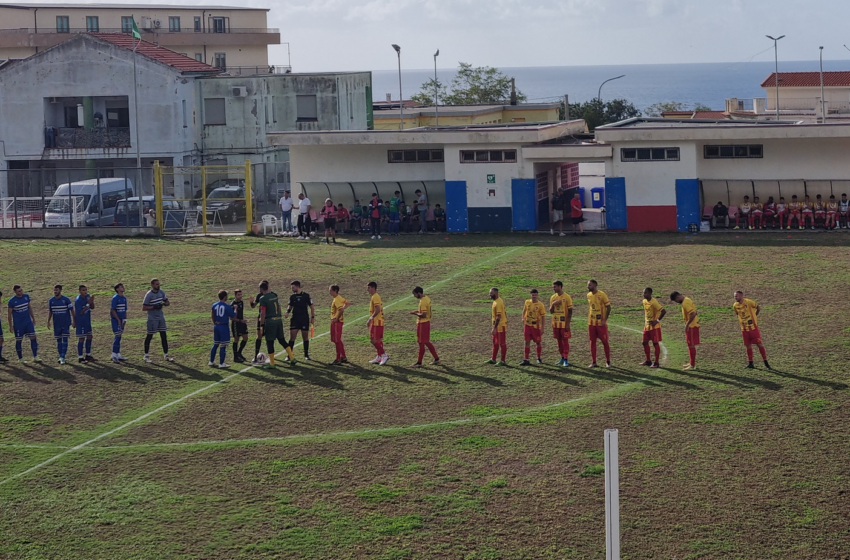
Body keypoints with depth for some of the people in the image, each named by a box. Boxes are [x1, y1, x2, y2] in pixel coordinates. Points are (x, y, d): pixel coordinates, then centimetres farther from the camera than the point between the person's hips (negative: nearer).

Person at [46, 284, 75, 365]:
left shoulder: (66, 299, -8)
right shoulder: (51, 300, 2)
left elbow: (71, 310, -3)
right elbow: (50, 312, 11)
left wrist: (74, 321, -5)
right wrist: (48, 321, 3)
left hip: (66, 323, -3)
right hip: (56, 324, 3)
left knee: (65, 339, -6)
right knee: (58, 340, 9)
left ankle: (63, 357, -8)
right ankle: (60, 356, 19)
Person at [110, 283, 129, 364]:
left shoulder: (124, 298, 11)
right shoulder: (115, 298, -11)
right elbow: (112, 310, -13)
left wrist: (125, 320, 8)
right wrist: (118, 320, -14)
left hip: (121, 320, 7)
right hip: (115, 320, -7)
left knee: (119, 337, 12)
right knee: (117, 337, -10)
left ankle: (118, 355, 17)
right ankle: (114, 355, -6)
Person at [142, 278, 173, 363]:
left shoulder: (161, 292, 5)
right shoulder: (149, 295, -13)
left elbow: (168, 302, 14)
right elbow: (143, 308, -14)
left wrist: (164, 304, -10)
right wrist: (154, 307, -23)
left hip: (161, 317, 6)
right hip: (152, 319, -6)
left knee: (164, 336, 5)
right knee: (149, 336, 1)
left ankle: (166, 355, 11)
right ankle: (146, 356, 11)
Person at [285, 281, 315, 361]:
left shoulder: (306, 295, -5)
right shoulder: (292, 296, 6)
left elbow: (311, 307, 1)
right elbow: (290, 306, 15)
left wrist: (312, 318, -3)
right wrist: (287, 312, -6)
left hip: (304, 319, -3)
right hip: (295, 319, 3)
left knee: (305, 337, 4)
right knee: (292, 337, -4)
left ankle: (306, 355, 16)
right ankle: (290, 355, 1)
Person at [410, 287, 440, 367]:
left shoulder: (423, 302, -22)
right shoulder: (427, 298, 8)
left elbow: (423, 315, -25)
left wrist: (415, 313, -12)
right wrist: (417, 311, 10)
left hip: (422, 324, -10)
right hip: (427, 322, 10)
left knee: (421, 343, 0)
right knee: (427, 342, 17)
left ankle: (419, 363, 8)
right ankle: (436, 359, 21)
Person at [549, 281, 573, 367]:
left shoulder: (567, 297, -8)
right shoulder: (553, 297, 7)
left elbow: (570, 311, -8)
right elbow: (551, 311, 9)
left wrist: (568, 323, -12)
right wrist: (553, 304, -11)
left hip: (564, 323, -5)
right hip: (556, 323, 5)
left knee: (565, 341, -4)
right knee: (559, 341, 10)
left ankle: (566, 360, -3)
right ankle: (562, 358, 21)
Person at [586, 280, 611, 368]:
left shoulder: (602, 295, -12)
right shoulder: (589, 295, 7)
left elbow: (608, 307, -9)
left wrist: (605, 320, -14)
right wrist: (589, 319, 11)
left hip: (601, 323, -6)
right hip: (591, 323, 6)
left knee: (605, 342, 2)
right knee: (592, 342, 5)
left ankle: (608, 362, 12)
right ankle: (593, 362, 11)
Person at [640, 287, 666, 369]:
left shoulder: (654, 302, -20)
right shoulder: (644, 301, 6)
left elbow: (663, 311, -24)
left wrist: (657, 320, -19)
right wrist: (645, 320, 14)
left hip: (654, 326, -8)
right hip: (647, 325, 8)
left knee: (655, 343, -3)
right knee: (645, 342, 10)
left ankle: (657, 362, 4)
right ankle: (648, 361, 22)